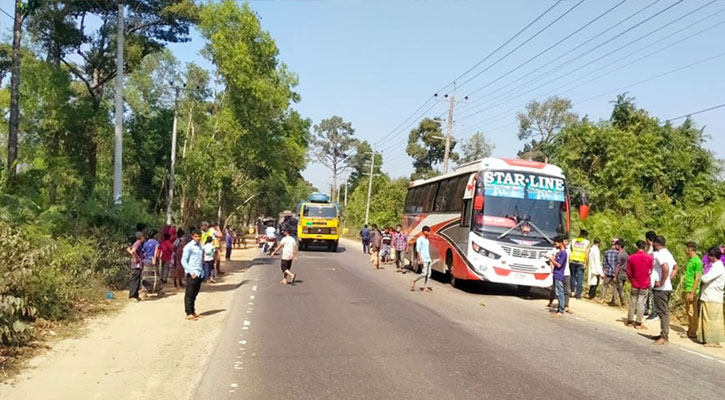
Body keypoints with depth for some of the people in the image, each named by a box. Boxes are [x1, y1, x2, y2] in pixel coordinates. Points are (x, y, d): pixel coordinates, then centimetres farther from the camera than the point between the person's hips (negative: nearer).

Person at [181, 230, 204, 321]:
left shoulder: (200, 246, 13)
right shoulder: (189, 247, -9)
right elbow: (183, 261, -12)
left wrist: (202, 272, 12)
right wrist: (191, 272, -17)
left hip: (199, 273, 7)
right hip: (192, 274, -7)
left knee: (195, 293, 14)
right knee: (189, 294, -1)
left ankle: (192, 311, 23)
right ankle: (189, 313, 4)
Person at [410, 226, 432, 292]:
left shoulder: (427, 240, 17)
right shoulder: (420, 239, -7)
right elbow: (418, 250, -12)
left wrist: (430, 258, 18)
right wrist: (420, 259, -18)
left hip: (428, 259, 8)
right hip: (423, 259, -8)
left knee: (428, 274, 3)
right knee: (424, 273, -12)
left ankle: (425, 287, 6)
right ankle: (413, 281, 7)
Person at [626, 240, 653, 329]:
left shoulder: (631, 258, -5)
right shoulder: (649, 257, -9)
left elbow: (628, 272, 0)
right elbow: (651, 271, -2)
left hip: (635, 284, 1)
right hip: (645, 285, -1)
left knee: (632, 303, 12)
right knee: (641, 304, 3)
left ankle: (630, 321, 18)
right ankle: (638, 323, 6)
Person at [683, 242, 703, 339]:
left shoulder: (697, 261, -14)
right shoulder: (690, 260, 14)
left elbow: (697, 278, -16)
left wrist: (692, 293, -19)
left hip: (691, 291, -9)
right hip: (686, 290, 9)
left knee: (692, 313, -2)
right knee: (688, 312, 13)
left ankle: (693, 333, 5)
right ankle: (689, 331, 21)